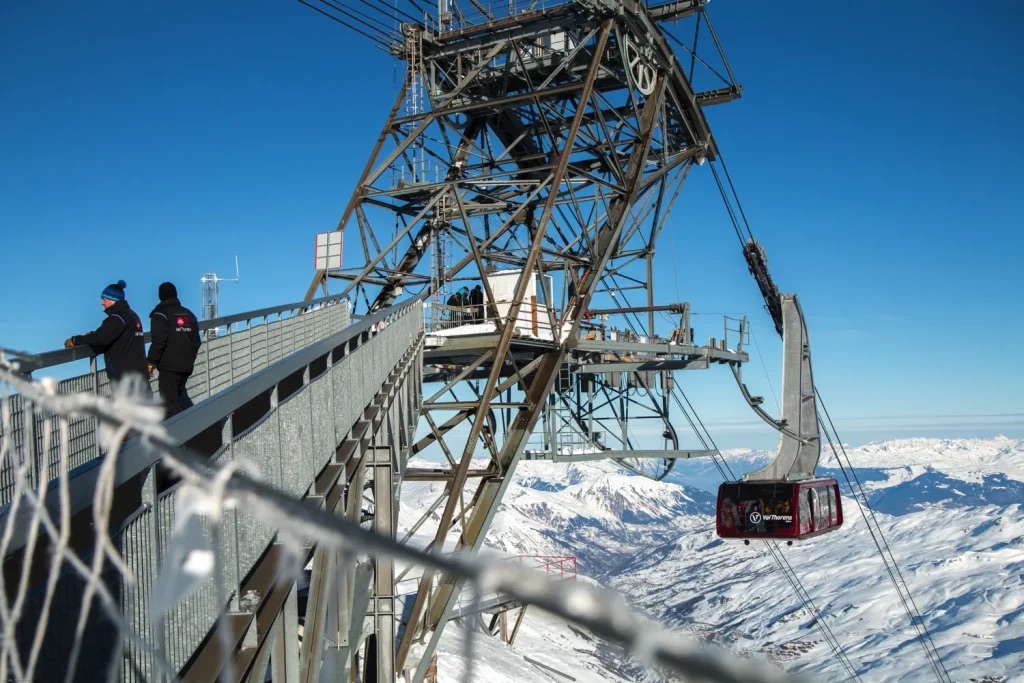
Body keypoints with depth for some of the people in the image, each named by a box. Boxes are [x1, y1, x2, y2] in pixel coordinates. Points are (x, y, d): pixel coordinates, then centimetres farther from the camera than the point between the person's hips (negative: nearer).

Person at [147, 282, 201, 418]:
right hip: (186, 366, 7)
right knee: (180, 395, 22)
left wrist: (151, 362, -10)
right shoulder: (189, 314, 13)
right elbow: (196, 340, 16)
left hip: (169, 366, -7)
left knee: (169, 401, -4)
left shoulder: (160, 315, -7)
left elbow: (158, 342, -17)